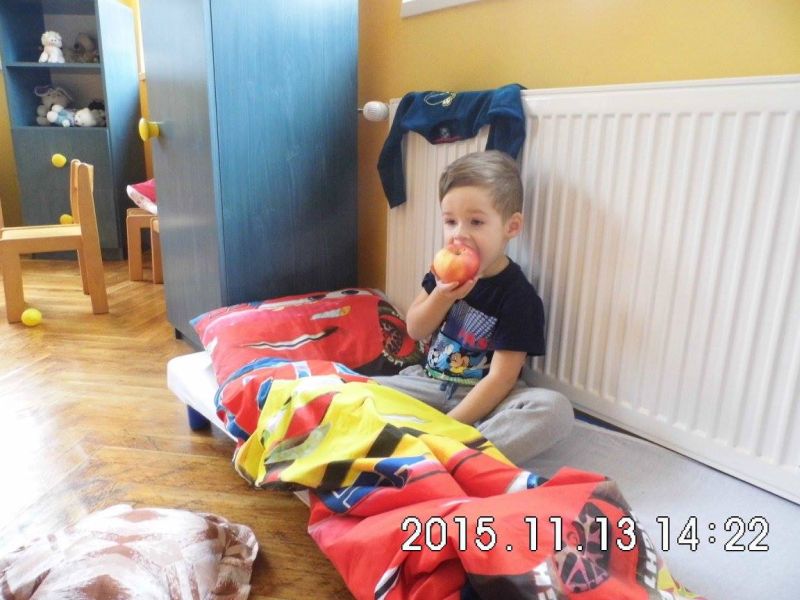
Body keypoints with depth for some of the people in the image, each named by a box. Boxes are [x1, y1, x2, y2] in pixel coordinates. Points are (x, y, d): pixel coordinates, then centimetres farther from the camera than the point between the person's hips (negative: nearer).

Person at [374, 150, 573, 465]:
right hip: (430, 383, 4)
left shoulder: (519, 297, -17)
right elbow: (415, 330, 4)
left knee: (555, 409, -32)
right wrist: (442, 296, -17)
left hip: (484, 398, -4)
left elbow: (500, 379, -19)